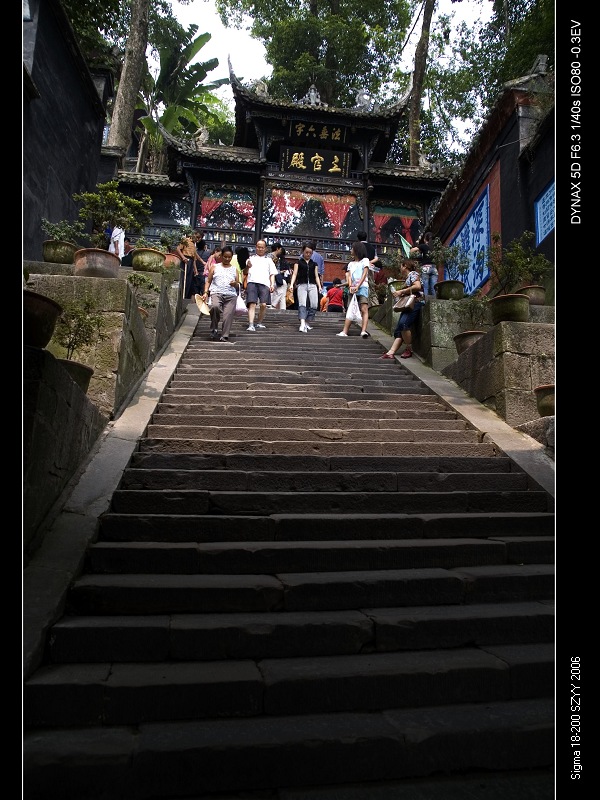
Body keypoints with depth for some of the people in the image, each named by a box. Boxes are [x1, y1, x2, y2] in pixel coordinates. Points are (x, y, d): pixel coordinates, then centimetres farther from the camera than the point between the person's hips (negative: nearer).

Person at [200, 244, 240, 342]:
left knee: (228, 315, -14)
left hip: (231, 295, 2)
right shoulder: (215, 267, 17)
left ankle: (224, 336, -8)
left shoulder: (234, 269, 19)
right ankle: (214, 329, -12)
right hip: (216, 293, -2)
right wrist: (205, 292, 0)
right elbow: (208, 281, 15)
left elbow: (238, 286, 18)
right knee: (215, 307, -31)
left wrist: (235, 284, -6)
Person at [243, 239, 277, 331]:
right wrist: (247, 267, -5)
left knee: (263, 304, -14)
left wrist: (272, 284, 3)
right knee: (252, 304, -15)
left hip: (264, 283, 1)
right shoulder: (251, 258, 23)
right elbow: (245, 273, 17)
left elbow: (272, 274, 19)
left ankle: (259, 323, 4)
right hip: (252, 282, 0)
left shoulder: (268, 259, 26)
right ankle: (251, 325, -21)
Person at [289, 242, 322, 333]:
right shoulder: (298, 262, 10)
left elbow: (316, 276, 15)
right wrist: (291, 284, -15)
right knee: (302, 304, -18)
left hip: (312, 285, 3)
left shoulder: (314, 263, 17)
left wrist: (319, 286, 1)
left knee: (314, 305, -9)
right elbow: (295, 274, 1)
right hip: (302, 285, -3)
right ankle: (302, 325, -30)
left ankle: (307, 323, 6)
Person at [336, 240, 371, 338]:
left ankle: (363, 331, -28)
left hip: (362, 287, -5)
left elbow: (364, 274, -3)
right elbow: (349, 276, 7)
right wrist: (350, 286, -13)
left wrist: (357, 286, -16)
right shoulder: (351, 263, 21)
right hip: (353, 288, 5)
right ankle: (344, 332, -4)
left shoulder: (365, 260, 9)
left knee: (364, 309, -15)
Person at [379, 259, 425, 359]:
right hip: (408, 305, 9)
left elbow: (418, 286, -16)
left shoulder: (413, 274, 2)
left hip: (416, 303, -9)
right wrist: (399, 294, 14)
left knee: (403, 324, -29)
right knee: (398, 329, -5)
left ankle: (409, 350, -18)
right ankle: (391, 352, -14)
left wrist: (401, 291, -12)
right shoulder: (407, 278, 28)